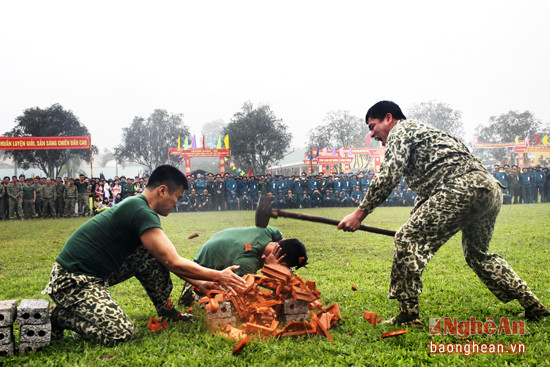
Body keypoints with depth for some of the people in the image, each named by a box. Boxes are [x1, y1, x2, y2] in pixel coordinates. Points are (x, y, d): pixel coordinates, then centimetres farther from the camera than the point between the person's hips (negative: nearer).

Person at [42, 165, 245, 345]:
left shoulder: (136, 206, 10)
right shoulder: (141, 212, -21)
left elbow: (167, 260, 17)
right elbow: (173, 263, -22)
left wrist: (198, 283, 13)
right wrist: (218, 276, -13)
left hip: (97, 274, 10)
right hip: (74, 280, -10)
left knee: (153, 256, 2)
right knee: (121, 333, -20)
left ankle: (166, 310, 13)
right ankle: (58, 316, 0)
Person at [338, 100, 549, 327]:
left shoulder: (401, 130, 6)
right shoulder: (421, 131, 34)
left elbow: (388, 176, -8)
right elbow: (428, 188, 38)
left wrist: (360, 213, -4)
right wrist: (417, 222, 41)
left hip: (461, 189, -10)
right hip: (491, 190, 10)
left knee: (407, 240, -6)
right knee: (478, 254, 28)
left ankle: (408, 316, -4)